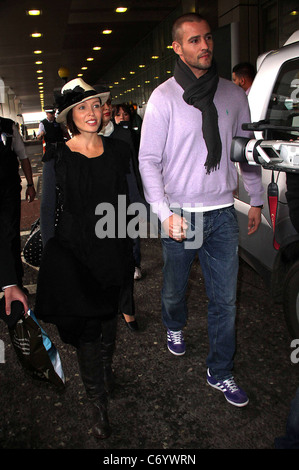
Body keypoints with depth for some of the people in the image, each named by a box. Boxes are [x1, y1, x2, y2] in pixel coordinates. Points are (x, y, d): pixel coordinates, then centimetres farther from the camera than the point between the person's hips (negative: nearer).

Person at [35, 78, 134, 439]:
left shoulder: (118, 151, 3)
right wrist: (49, 258, 1)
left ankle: (105, 371, 44)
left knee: (109, 317, 18)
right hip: (72, 252, -3)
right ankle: (98, 402, 18)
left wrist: (131, 255, 10)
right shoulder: (57, 158, -6)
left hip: (111, 249, 3)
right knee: (85, 325, 2)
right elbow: (48, 209, 0)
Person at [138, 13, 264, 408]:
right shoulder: (164, 97, -5)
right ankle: (175, 328, 51)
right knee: (174, 289, 17)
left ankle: (220, 373, 23)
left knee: (225, 300, 5)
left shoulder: (233, 94, 6)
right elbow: (148, 160, -7)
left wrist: (256, 199, 13)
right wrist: (165, 214, -15)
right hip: (181, 214, -2)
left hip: (222, 213, 3)